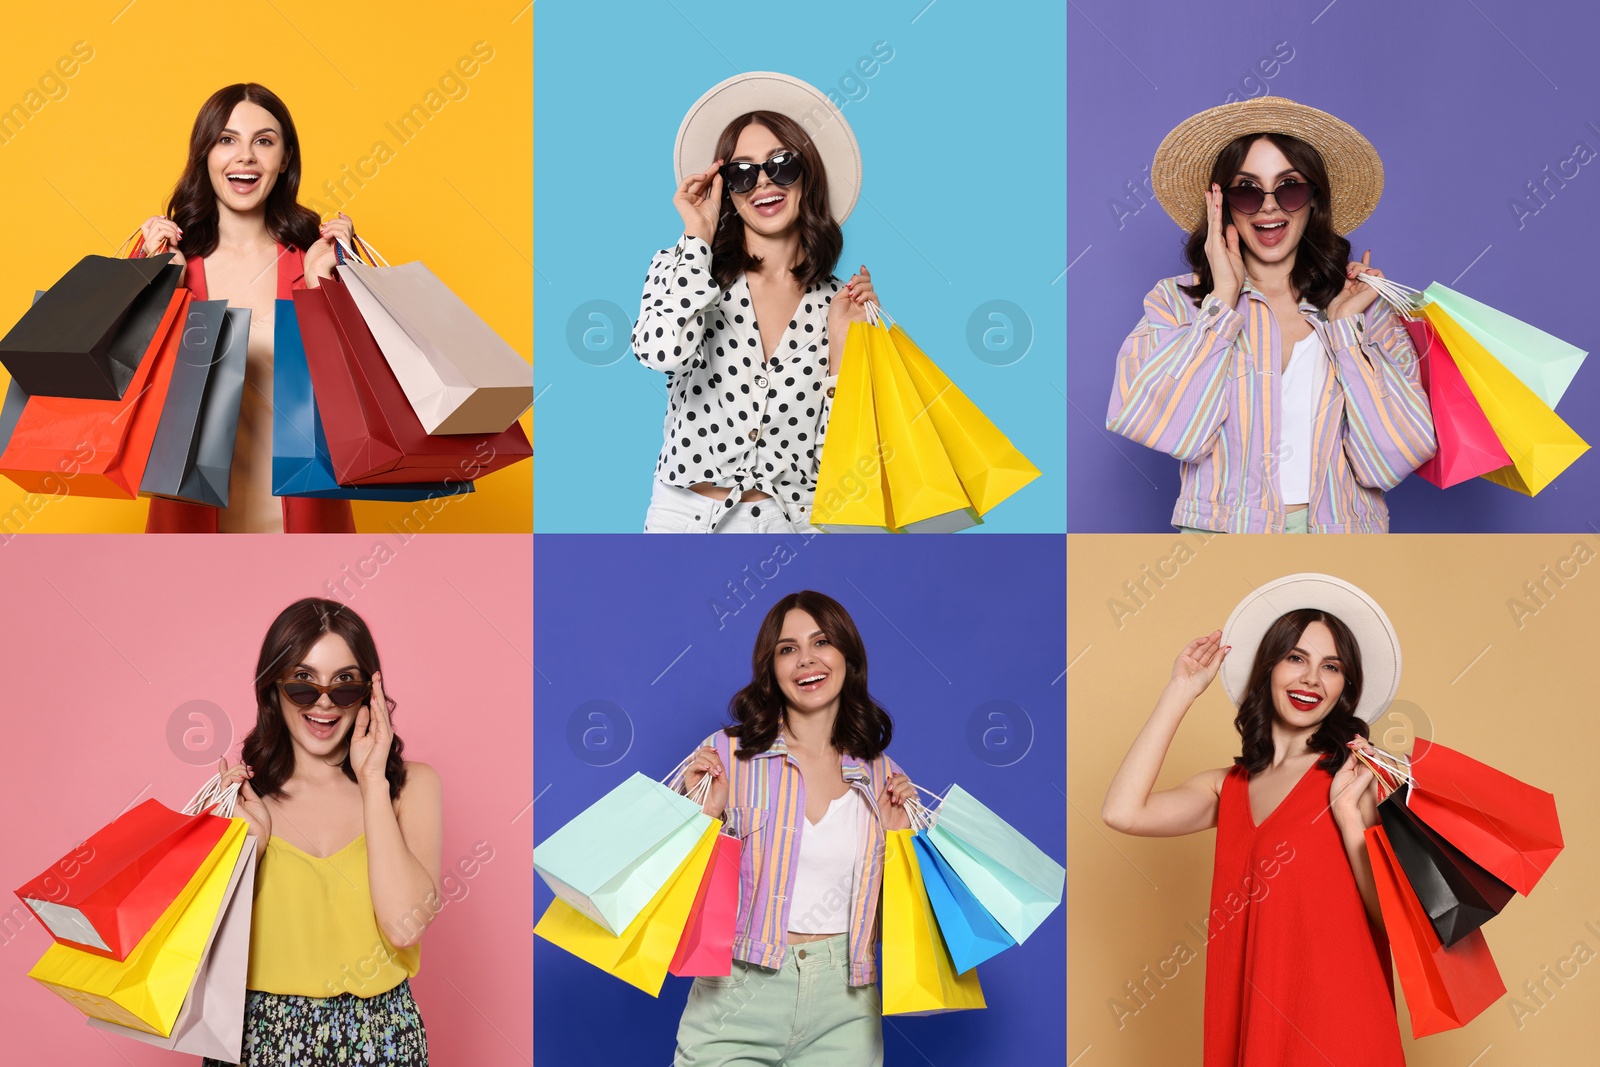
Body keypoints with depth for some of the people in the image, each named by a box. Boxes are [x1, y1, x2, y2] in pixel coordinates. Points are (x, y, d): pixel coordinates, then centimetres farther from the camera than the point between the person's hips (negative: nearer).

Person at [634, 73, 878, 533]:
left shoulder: (836, 301, 2)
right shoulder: (683, 268, -1)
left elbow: (831, 449, 1)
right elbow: (662, 352, -23)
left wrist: (840, 345, -9)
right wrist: (699, 237, -12)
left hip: (788, 518, 1)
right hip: (684, 513, -1)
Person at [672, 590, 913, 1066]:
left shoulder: (880, 776, 6)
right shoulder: (728, 755, -3)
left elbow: (887, 908, 13)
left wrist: (897, 836, -1)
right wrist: (706, 814, -15)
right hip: (739, 1000, -2)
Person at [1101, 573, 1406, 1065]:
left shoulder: (1353, 775, -5)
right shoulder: (1227, 787, 6)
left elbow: (1394, 917, -9)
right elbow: (1122, 813, -11)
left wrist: (1348, 816, -20)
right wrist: (1180, 693, -4)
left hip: (1335, 1026, -4)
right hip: (1249, 1024, 4)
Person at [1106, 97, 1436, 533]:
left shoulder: (1368, 309, 10)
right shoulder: (1176, 302, 7)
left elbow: (1396, 457, -1)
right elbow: (1170, 429, -11)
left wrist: (1346, 327, 0)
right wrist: (1223, 299, -3)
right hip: (1224, 529, -2)